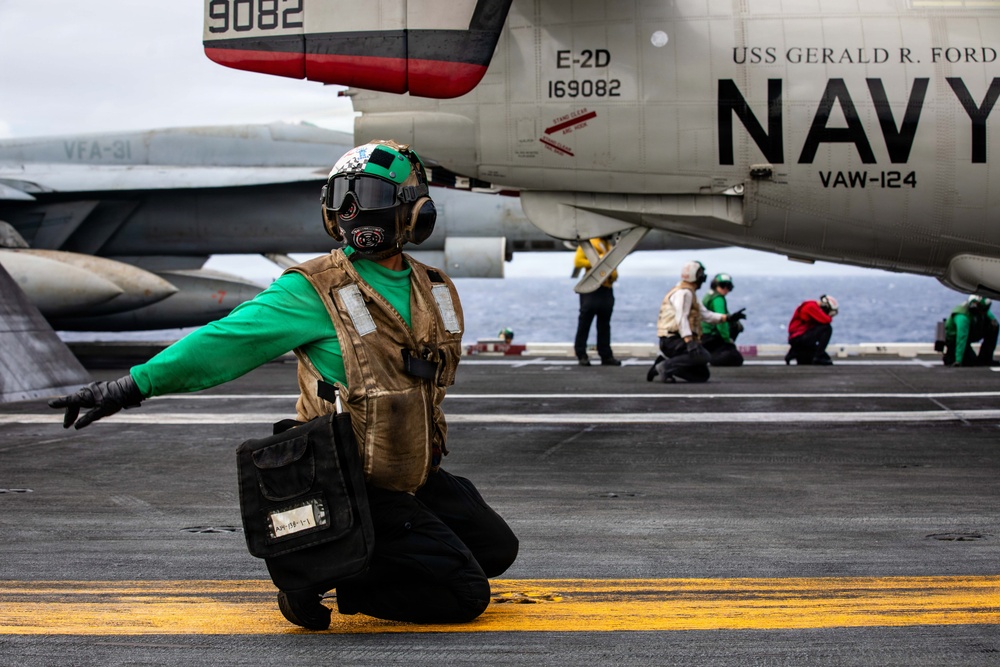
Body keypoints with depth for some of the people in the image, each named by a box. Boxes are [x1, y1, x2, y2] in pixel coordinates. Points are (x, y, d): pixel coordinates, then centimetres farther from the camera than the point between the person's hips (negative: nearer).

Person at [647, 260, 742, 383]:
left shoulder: (690, 294, 25)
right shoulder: (683, 293, -9)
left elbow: (705, 314, 23)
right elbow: (681, 318, -22)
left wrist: (728, 318, 11)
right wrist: (689, 342, -34)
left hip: (677, 341, 10)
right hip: (673, 340, -10)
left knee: (703, 375, 6)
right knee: (703, 356, -32)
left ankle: (665, 361, 3)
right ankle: (666, 366, -25)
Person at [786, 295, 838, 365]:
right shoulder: (811, 307, -13)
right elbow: (825, 320, -20)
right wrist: (829, 317, 1)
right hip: (799, 338, -10)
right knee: (826, 328, -18)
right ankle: (818, 357, -20)